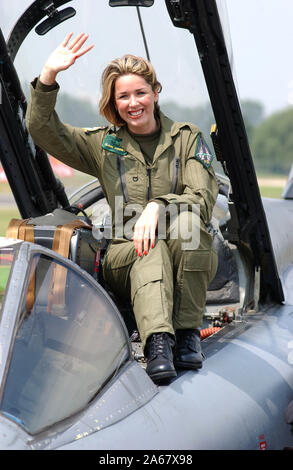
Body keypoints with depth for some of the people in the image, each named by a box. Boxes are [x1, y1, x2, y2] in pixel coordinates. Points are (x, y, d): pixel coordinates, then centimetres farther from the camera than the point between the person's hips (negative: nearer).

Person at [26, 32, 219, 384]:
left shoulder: (187, 137, 9)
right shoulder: (105, 144, 13)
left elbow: (203, 197, -5)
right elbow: (41, 129, 4)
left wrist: (157, 206, -25)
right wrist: (49, 75, -11)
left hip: (190, 262, 0)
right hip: (125, 256, 0)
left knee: (185, 219, -33)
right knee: (151, 246, -34)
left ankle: (187, 331, -29)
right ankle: (157, 341, -53)